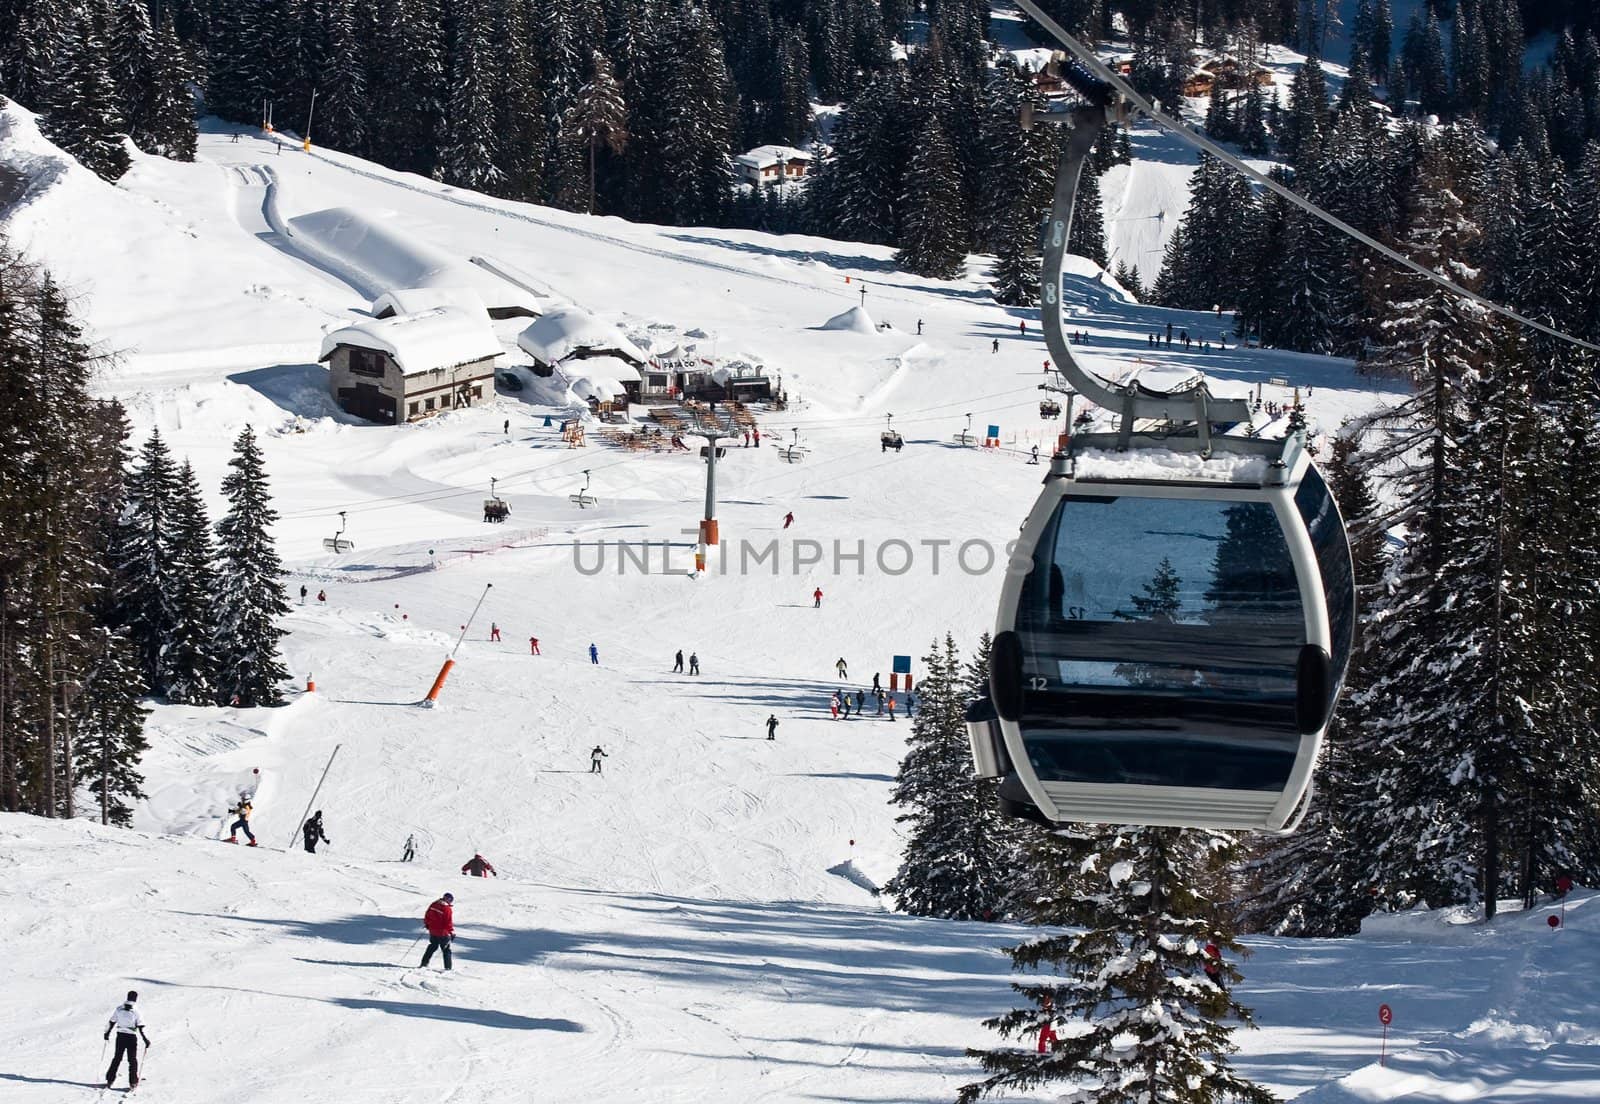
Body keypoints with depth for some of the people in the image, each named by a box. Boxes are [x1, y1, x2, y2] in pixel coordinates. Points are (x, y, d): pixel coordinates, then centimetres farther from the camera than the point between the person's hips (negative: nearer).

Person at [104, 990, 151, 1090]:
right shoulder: (135, 1011, -13)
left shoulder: (118, 1009, -3)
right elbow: (141, 1028, -14)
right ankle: (133, 1082, 4)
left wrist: (107, 1033, 17)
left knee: (117, 1059, 15)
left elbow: (111, 1022, 3)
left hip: (120, 1036, 3)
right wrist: (146, 1040, -9)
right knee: (132, 1060, 7)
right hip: (131, 1038, -3)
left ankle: (109, 1080, 14)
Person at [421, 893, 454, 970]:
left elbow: (427, 916, 9)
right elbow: (449, 923, -18)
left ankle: (424, 962, 27)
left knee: (433, 946, 26)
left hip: (432, 931, 5)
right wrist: (452, 932, -6)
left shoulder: (433, 905, -1)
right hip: (443, 933, -5)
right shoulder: (448, 909, -20)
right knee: (446, 950, 8)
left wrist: (426, 924, 26)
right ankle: (448, 967, 7)